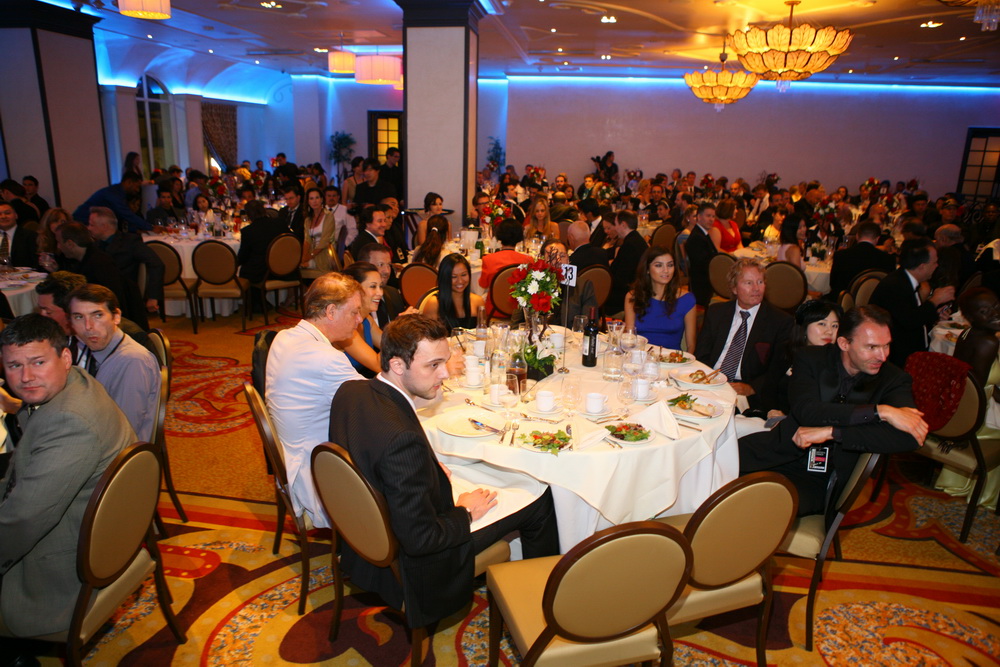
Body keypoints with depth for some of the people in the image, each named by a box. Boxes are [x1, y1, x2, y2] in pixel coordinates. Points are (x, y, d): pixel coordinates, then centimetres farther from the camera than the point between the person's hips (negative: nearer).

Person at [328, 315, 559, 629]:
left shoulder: (349, 391, -11)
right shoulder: (402, 438, -38)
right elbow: (420, 540, -29)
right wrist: (465, 513, -12)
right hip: (415, 562, -8)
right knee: (541, 500, 2)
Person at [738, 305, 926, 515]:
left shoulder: (893, 380, 1)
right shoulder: (810, 359, 2)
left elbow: (908, 437, -18)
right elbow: (806, 411, -18)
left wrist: (830, 432, -22)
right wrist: (880, 412, -22)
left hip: (825, 482, -2)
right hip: (784, 457, 2)